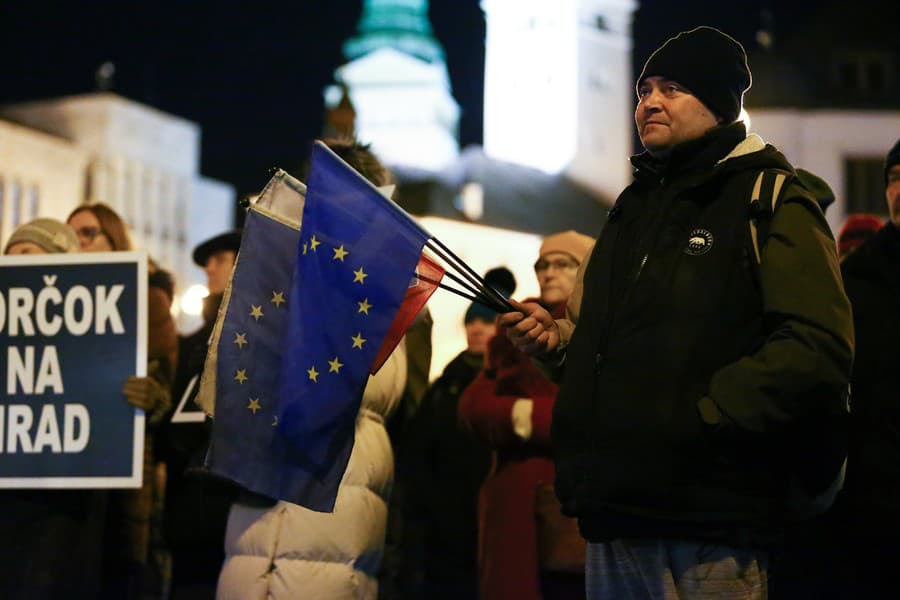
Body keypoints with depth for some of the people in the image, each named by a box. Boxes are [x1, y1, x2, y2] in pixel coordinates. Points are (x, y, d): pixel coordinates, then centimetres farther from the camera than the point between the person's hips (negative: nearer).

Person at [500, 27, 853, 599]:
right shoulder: (634, 208, 21)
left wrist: (703, 412, -20)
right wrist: (558, 338, 13)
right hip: (615, 511, 8)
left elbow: (818, 349, -17)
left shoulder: (773, 203, -4)